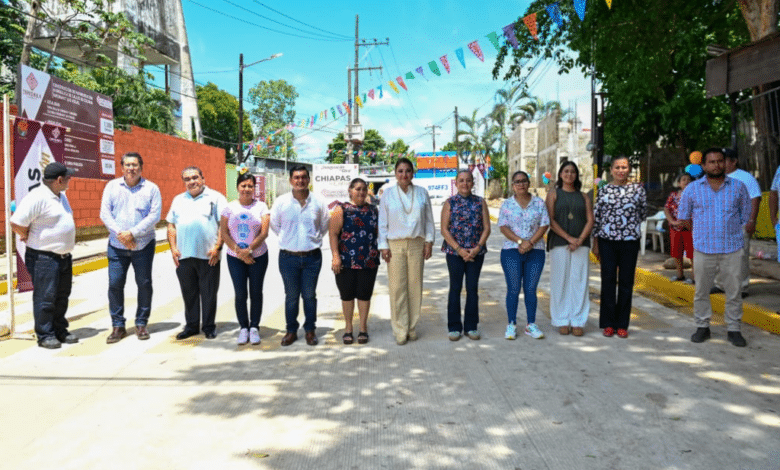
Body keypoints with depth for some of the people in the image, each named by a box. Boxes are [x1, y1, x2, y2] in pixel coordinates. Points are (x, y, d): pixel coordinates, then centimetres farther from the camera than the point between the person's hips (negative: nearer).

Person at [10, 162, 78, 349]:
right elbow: (16, 223, -22)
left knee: (62, 297, 15)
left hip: (64, 256, 9)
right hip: (44, 258, -9)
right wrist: (29, 238, -6)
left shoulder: (61, 196, 12)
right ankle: (45, 335, 9)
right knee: (45, 298, -1)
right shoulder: (37, 197, -18)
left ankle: (60, 331, 26)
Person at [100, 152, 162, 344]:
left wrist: (133, 233, -15)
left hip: (143, 245, -1)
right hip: (117, 245, 2)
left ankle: (141, 324, 17)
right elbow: (104, 213, 2)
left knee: (144, 284, 3)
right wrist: (120, 233, -12)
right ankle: (118, 326, 12)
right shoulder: (112, 186, 8)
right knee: (115, 284, 0)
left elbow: (154, 215, -7)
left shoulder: (151, 188, 2)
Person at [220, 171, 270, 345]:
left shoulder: (261, 206, -1)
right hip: (235, 258, 1)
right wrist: (238, 251, -10)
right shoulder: (230, 207, 3)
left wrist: (248, 250, -17)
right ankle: (243, 328, 16)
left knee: (256, 293, 5)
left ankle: (254, 327, 17)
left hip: (258, 257, -1)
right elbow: (224, 233, 0)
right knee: (240, 294, 2)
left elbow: (264, 233, -8)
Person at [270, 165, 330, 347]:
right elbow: (274, 224, 12)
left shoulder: (318, 203, -1)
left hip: (312, 256, 0)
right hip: (288, 257, 0)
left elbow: (325, 225, 14)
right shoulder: (281, 202, -3)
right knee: (291, 296, 8)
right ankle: (291, 330, 21)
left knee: (310, 295, 8)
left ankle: (310, 330, 22)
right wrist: (288, 238, 11)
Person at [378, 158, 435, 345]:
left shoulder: (422, 193, 7)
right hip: (395, 245, -1)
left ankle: (412, 327, 17)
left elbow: (429, 219, 10)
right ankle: (400, 331, 6)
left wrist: (429, 241, 3)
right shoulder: (388, 194, 4)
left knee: (415, 286, 3)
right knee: (397, 288, -3)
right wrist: (383, 245, -1)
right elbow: (383, 222, 4)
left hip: (417, 244, 1)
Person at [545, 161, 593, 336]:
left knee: (579, 281, -1)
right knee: (560, 281, -2)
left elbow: (590, 220, 6)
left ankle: (578, 322, 6)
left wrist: (580, 240, -10)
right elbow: (551, 220, -3)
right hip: (559, 243, -2)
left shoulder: (583, 197, 15)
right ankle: (562, 321, 7)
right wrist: (569, 238, -12)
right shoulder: (553, 194, 8)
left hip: (581, 244, 2)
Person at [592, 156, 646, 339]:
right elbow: (596, 217, 4)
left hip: (630, 241, 0)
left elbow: (643, 213, 14)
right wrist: (595, 243, 3)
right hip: (607, 241, 0)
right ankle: (608, 323, 13)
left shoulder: (638, 188, 4)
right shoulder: (604, 190, 4)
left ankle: (622, 324, 15)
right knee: (608, 281, 3)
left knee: (626, 282, 5)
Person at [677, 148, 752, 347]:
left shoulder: (738, 187, 7)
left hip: (732, 249, 0)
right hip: (703, 249, 0)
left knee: (734, 291, 4)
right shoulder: (693, 188, 4)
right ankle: (702, 326, 19)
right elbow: (682, 216, 12)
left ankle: (733, 329, 16)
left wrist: (732, 231, 11)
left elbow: (746, 213, 15)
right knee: (701, 291, 6)